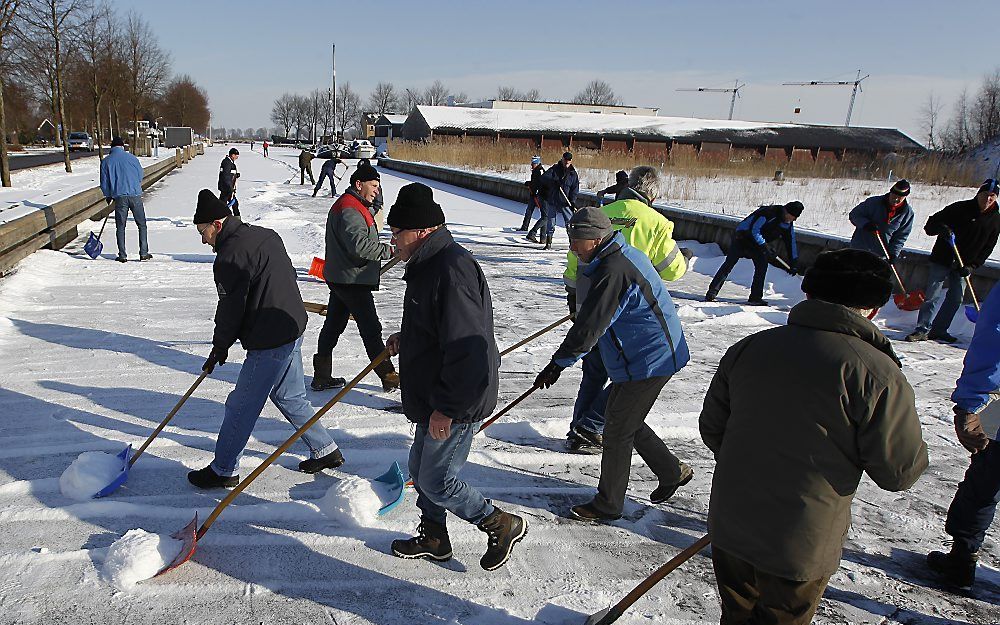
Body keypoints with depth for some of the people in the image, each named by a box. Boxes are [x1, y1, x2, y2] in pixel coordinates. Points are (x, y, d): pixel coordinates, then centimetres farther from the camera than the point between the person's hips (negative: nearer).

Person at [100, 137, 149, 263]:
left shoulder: (106, 161, 4)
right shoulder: (132, 158, 4)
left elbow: (104, 183, 6)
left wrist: (108, 196, 23)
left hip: (119, 197, 0)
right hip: (135, 195, 0)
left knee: (120, 227, 9)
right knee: (142, 225, 10)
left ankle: (122, 255, 7)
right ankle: (144, 253, 7)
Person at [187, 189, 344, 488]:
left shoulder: (230, 256, -18)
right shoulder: (265, 235, 10)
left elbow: (230, 308, -14)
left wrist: (220, 346, 2)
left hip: (269, 342, -10)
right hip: (293, 328, 10)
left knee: (240, 406, 4)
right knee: (289, 396, 22)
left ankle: (223, 470, 18)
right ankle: (325, 450, 29)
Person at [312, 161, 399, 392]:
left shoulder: (347, 206, 18)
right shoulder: (350, 210, -18)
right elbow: (359, 245, -29)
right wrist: (388, 250, -22)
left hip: (339, 278, 11)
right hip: (352, 280, -11)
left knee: (333, 325, 13)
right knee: (371, 329, -3)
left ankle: (322, 376, 21)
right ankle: (389, 377, 6)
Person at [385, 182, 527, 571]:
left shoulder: (451, 272, -26)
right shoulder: (429, 264, 10)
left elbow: (467, 348, -30)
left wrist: (447, 408, -25)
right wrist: (406, 339, 10)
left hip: (457, 404, -11)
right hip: (435, 398, 11)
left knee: (436, 482, 1)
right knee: (420, 469, 21)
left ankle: (502, 525, 20)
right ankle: (433, 539, 40)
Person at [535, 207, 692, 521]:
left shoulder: (613, 271, -25)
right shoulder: (625, 256, 8)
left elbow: (589, 327, -25)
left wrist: (558, 364, -18)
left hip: (647, 362, -10)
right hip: (655, 354, 10)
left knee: (617, 431, 1)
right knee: (626, 421, 21)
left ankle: (608, 504, 17)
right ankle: (672, 472, 35)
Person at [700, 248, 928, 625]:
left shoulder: (749, 348, -6)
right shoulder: (877, 374, -19)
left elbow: (711, 428, 4)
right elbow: (900, 471, -10)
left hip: (728, 526, 4)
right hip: (801, 547, -3)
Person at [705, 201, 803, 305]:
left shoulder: (788, 225, -1)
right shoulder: (769, 212, -26)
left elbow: (791, 243, 9)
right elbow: (754, 230, -28)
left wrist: (794, 263, 7)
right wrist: (765, 247, -30)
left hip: (759, 244, 7)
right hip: (742, 237, -7)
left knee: (762, 265, -11)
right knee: (729, 263, -13)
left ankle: (755, 298, -4)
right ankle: (712, 292, -12)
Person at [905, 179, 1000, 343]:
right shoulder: (960, 208, -8)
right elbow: (931, 224, -6)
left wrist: (972, 266, -8)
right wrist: (942, 228, -28)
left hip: (964, 265, 4)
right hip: (942, 260, -4)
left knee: (956, 299, 5)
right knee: (933, 295, -8)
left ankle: (938, 330, 14)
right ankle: (922, 330, -3)